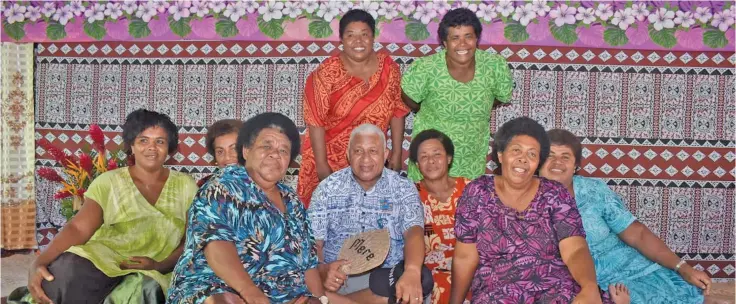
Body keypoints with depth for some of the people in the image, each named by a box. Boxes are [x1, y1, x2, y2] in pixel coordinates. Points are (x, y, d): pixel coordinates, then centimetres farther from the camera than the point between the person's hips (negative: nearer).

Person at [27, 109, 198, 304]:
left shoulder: (185, 186, 11)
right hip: (101, 261, 0)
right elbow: (78, 228, -5)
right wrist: (39, 263, -22)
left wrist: (160, 265, -12)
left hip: (150, 274, 0)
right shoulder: (108, 182, 6)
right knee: (69, 271, -35)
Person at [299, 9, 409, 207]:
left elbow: (397, 112, 2)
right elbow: (316, 121, -14)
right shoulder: (327, 73, -14)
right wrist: (321, 165, -15)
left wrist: (396, 153, 0)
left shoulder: (389, 68, -4)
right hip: (332, 160, -2)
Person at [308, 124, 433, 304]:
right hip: (338, 277, 0)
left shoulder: (404, 189, 3)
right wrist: (323, 271, -25)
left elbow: (414, 232, -12)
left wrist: (412, 272, -35)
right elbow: (314, 242, 0)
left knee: (422, 279, -32)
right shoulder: (327, 188, 5)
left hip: (387, 276, 0)